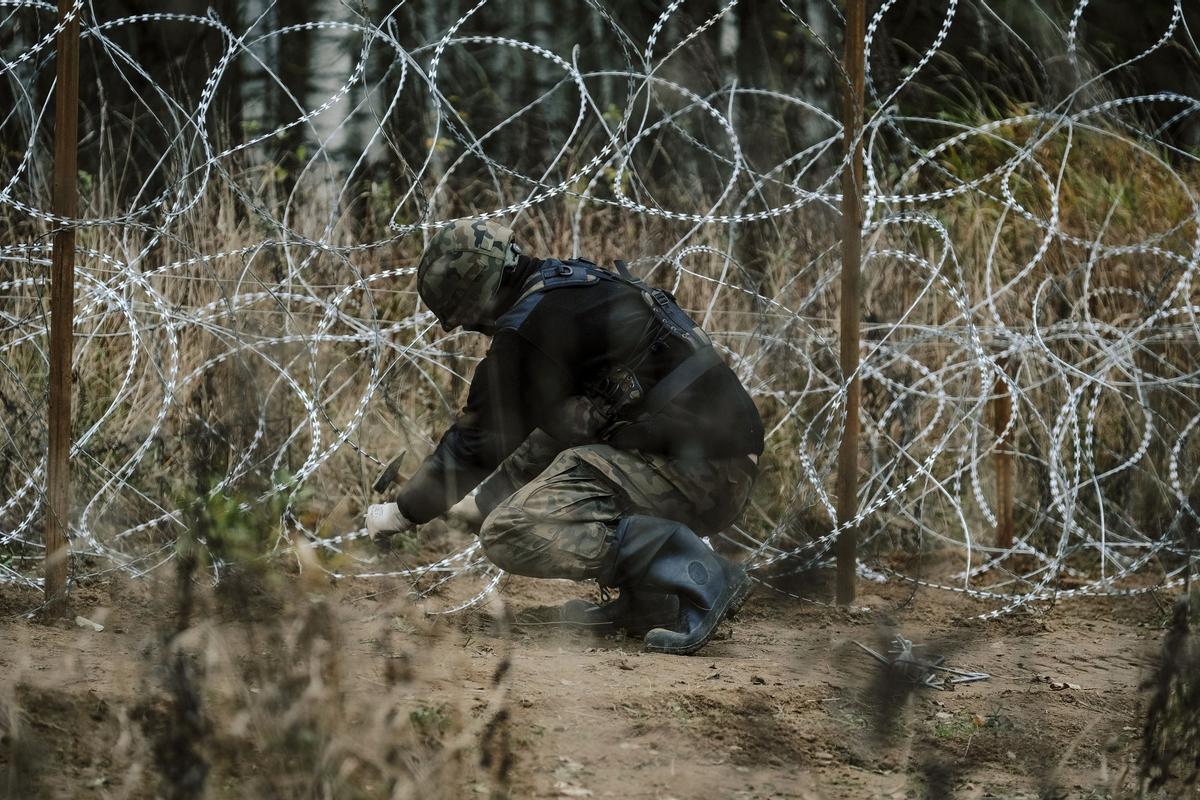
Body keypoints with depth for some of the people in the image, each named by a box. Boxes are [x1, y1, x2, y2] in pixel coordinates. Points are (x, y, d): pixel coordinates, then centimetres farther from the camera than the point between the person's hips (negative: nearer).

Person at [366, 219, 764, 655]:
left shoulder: (533, 323, -10)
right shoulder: (577, 286, 20)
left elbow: (481, 439, -3)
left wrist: (402, 512, 10)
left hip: (691, 469, -10)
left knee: (510, 534, -18)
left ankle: (695, 574, -18)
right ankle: (645, 600, 8)